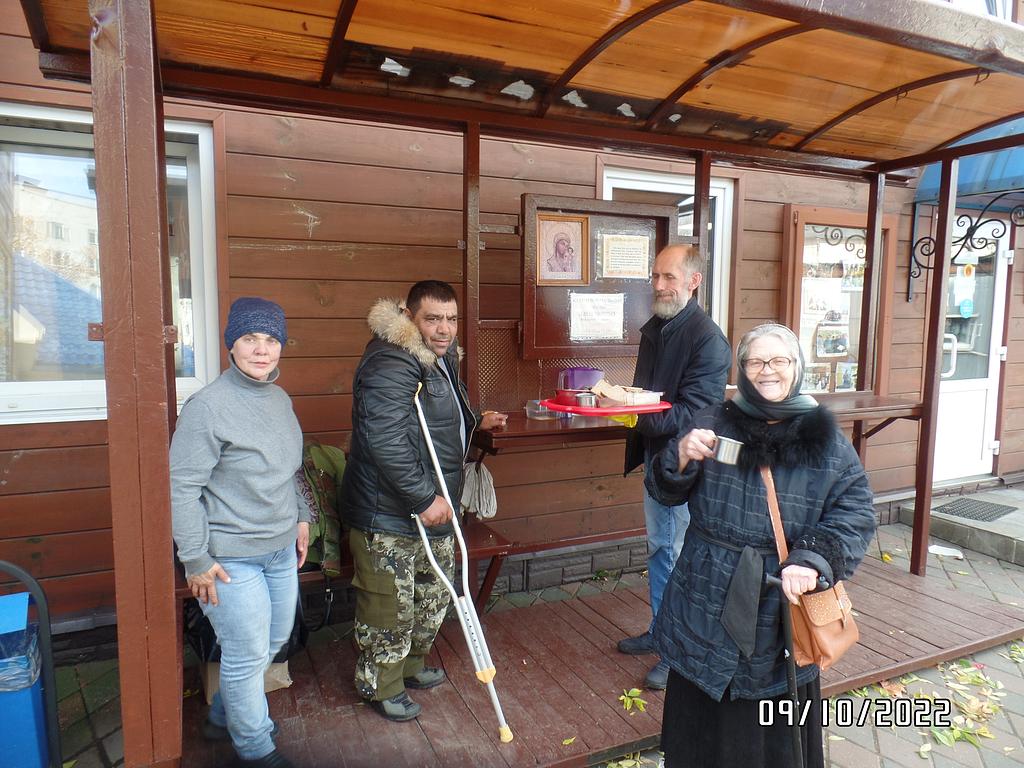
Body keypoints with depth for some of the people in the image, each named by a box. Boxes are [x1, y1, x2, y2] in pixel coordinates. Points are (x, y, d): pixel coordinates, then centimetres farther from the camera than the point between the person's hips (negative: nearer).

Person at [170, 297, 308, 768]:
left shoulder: (280, 399, 5)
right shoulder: (209, 406, -20)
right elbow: (181, 485, -19)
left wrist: (300, 518, 17)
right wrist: (196, 560, -17)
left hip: (281, 548, 8)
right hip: (231, 557, -8)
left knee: (273, 641, 22)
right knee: (248, 654, 6)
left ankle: (223, 716, 46)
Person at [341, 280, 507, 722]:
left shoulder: (439, 358, 10)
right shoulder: (390, 364, -24)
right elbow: (386, 441, -33)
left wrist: (476, 422, 13)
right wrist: (424, 498, -29)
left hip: (434, 508, 10)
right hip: (388, 514, -10)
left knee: (434, 595, 23)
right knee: (390, 604, 6)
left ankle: (410, 664, 45)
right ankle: (380, 686, 29)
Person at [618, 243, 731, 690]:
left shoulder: (707, 339, -18)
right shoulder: (654, 329, 9)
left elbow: (695, 411, -23)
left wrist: (641, 419, -33)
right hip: (655, 454, 9)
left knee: (680, 556, 3)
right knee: (659, 547, 20)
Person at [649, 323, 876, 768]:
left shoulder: (825, 440, -2)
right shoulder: (714, 424, -2)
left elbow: (856, 512, -6)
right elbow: (664, 490, -2)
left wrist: (813, 559, -22)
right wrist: (682, 457, -23)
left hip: (782, 612, 0)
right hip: (709, 610, 0)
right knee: (705, 724, 16)